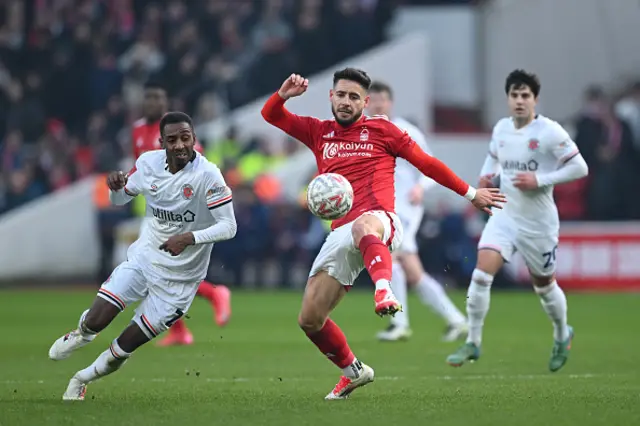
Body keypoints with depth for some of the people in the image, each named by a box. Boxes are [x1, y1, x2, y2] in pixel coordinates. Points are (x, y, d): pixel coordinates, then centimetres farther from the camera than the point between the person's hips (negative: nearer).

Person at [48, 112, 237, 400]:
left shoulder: (207, 176, -22)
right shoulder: (149, 163, -6)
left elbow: (228, 227, -22)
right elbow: (119, 200, 10)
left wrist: (190, 238, -37)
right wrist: (115, 186, -15)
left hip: (178, 279, -3)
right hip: (143, 258, 3)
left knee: (125, 347, 3)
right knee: (96, 322, -9)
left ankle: (84, 378, 31)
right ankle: (82, 333, 29)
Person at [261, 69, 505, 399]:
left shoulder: (381, 130, 11)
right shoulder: (319, 133, 19)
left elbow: (425, 162, 16)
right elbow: (271, 115, 20)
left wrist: (471, 194, 18)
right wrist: (283, 94, -2)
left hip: (378, 221, -5)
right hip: (339, 233, 5)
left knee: (363, 226, -45)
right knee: (309, 319, 1)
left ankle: (384, 291, -72)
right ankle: (353, 371, 25)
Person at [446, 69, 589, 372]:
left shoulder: (549, 132, -14)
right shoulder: (501, 129, 3)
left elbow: (579, 168, -14)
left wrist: (539, 180, -21)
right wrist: (486, 177, 3)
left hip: (538, 222, -4)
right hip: (504, 215, 4)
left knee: (544, 286, 13)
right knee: (481, 274, -16)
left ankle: (562, 336, 41)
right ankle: (473, 343, -7)